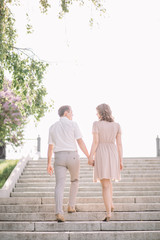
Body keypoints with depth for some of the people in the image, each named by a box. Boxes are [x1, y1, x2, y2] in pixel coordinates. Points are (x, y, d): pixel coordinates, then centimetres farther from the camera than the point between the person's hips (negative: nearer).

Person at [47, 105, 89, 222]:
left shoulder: (53, 127, 11)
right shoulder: (73, 124, -1)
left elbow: (50, 147, 12)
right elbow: (81, 142, -7)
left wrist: (49, 164, 17)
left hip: (59, 158, 2)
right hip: (72, 157, -2)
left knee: (60, 186, -7)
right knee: (75, 180, 25)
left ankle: (59, 213, -25)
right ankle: (71, 206, 25)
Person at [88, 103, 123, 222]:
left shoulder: (96, 124, -5)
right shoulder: (117, 125, 4)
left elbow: (95, 142, -10)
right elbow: (119, 143, 2)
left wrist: (90, 157, -3)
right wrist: (121, 160, 5)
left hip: (101, 155, -4)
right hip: (113, 155, 4)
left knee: (105, 184, -3)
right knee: (108, 179, 29)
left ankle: (109, 213, -11)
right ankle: (111, 204, 25)